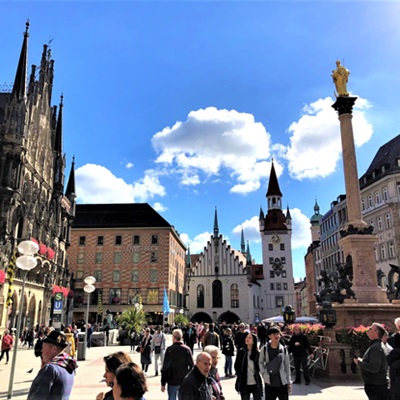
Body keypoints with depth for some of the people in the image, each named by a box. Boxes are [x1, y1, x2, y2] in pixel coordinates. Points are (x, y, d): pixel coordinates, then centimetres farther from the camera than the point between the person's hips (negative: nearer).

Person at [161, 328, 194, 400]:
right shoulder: (187, 349, -6)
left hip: (173, 381, -2)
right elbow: (192, 366, -4)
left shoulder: (169, 349, -11)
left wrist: (163, 383, -4)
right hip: (185, 381, 2)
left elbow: (165, 367, -10)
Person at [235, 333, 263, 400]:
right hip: (244, 383, 1)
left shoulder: (257, 353, -3)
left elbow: (259, 367, 4)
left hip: (256, 383, 0)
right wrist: (240, 376, -5)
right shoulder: (241, 352, -1)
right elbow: (236, 366, 2)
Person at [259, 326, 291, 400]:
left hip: (283, 383, 1)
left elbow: (287, 366, 3)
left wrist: (289, 382, 3)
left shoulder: (283, 349, -2)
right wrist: (264, 374, -9)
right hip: (269, 383, -1)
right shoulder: (264, 349, -6)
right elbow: (260, 363, 3)